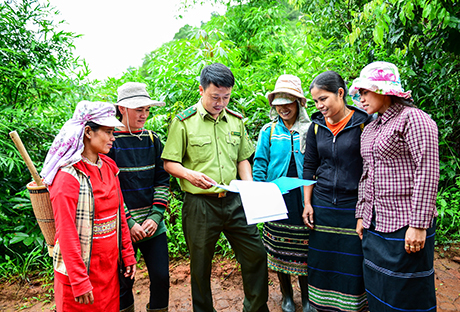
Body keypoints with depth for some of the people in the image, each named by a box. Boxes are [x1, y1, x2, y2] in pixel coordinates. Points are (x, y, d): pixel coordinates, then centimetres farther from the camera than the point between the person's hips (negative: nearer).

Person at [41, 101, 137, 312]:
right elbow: (66, 233, -19)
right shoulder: (68, 176, -18)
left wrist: (127, 254, 8)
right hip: (79, 268, -6)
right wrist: (79, 282, -17)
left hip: (109, 265, 6)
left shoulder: (109, 167, 3)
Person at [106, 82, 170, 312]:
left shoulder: (152, 140, 6)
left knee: (161, 277, 8)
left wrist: (155, 217, -5)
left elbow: (162, 181, 5)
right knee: (123, 283, 9)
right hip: (122, 228, -3)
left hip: (153, 225, 4)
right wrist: (128, 223, -13)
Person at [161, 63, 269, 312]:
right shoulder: (184, 121, -6)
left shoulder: (235, 120, 8)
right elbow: (169, 163, -4)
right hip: (199, 204, -3)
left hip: (234, 201, 4)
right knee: (200, 265, 12)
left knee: (256, 254, 8)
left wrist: (250, 187, -1)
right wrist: (189, 174, -24)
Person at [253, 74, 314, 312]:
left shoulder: (309, 130, 4)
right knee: (279, 249, 10)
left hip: (303, 197, 0)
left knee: (304, 249, 7)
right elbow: (260, 165, 2)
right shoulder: (269, 131, 3)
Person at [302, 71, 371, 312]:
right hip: (322, 205, 4)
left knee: (352, 263, 6)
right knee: (322, 262, 11)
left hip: (354, 207, -3)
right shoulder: (316, 127, 5)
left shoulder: (363, 123, -6)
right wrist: (307, 203, 6)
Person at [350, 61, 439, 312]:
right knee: (378, 291, 15)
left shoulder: (413, 118, -8)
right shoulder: (369, 130, 16)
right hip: (374, 224, 8)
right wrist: (361, 215, 14)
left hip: (405, 225, -7)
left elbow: (428, 172, -15)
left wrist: (419, 224, -19)